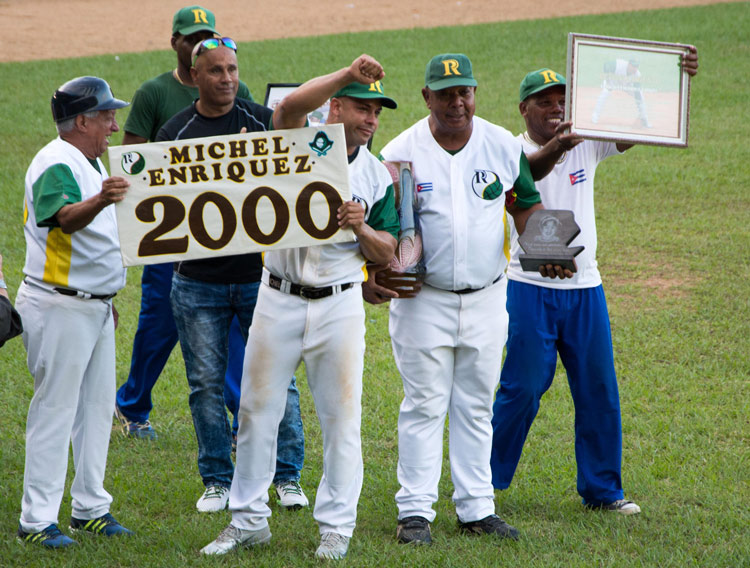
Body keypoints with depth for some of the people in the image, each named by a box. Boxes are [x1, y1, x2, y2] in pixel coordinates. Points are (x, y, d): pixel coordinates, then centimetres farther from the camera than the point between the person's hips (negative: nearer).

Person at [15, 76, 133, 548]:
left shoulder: (91, 163, 15)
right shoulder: (57, 165, -17)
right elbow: (66, 217, -38)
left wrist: (107, 298, 25)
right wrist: (99, 201, -58)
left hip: (94, 305, 10)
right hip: (60, 308, -10)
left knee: (97, 405, 13)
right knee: (55, 408, -8)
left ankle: (91, 507, 22)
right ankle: (37, 519, -5)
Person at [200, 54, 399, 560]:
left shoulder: (377, 176, 4)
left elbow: (387, 254, 6)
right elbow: (291, 106, -28)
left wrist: (361, 228, -15)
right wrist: (348, 74, -38)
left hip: (340, 305, 1)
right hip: (279, 299, -1)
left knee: (341, 417, 1)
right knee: (257, 410, 6)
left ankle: (336, 527, 11)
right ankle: (249, 519, 18)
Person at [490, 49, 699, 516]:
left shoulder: (588, 143, 3)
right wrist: (551, 152, -52)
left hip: (586, 288, 5)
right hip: (532, 288, -4)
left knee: (599, 392, 7)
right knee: (522, 389, -2)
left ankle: (602, 489, 18)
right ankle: (483, 480, 13)